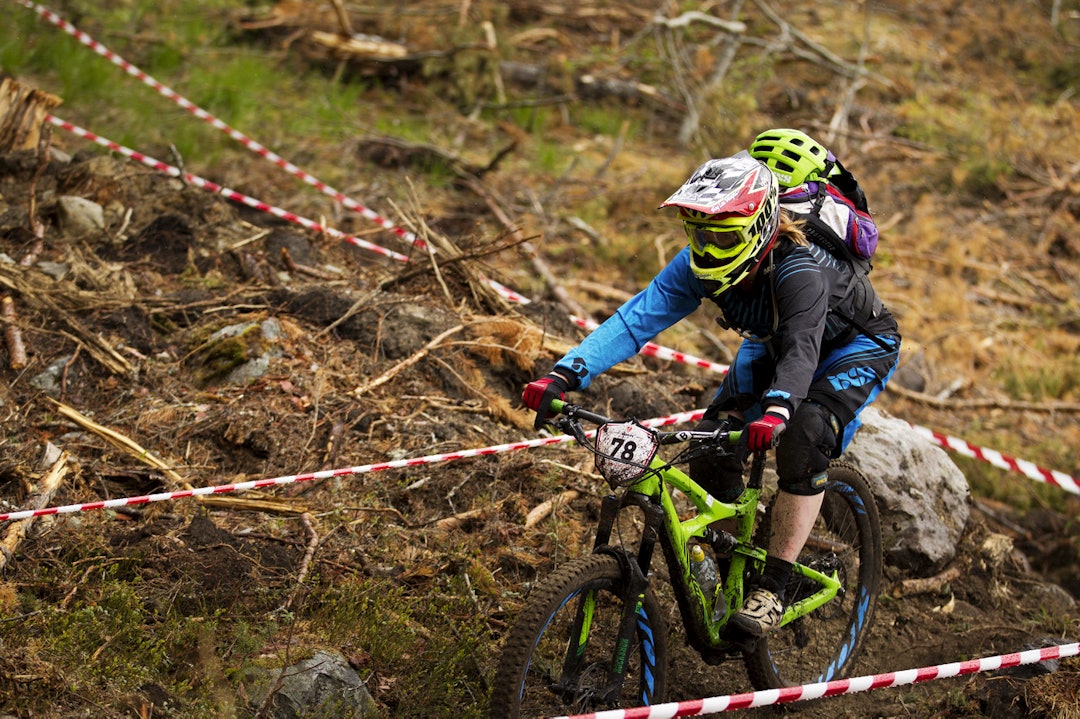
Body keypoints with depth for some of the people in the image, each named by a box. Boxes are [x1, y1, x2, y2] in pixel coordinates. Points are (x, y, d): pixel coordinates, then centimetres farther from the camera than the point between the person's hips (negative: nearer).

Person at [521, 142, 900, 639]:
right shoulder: (699, 265, -24)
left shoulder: (799, 270, -40)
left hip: (857, 347, -6)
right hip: (772, 342, 6)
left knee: (804, 440, -30)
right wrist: (564, 376, -46)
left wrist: (775, 410, -74)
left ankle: (773, 589, -20)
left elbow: (801, 352, -54)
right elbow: (638, 317, -33)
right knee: (713, 448, -11)